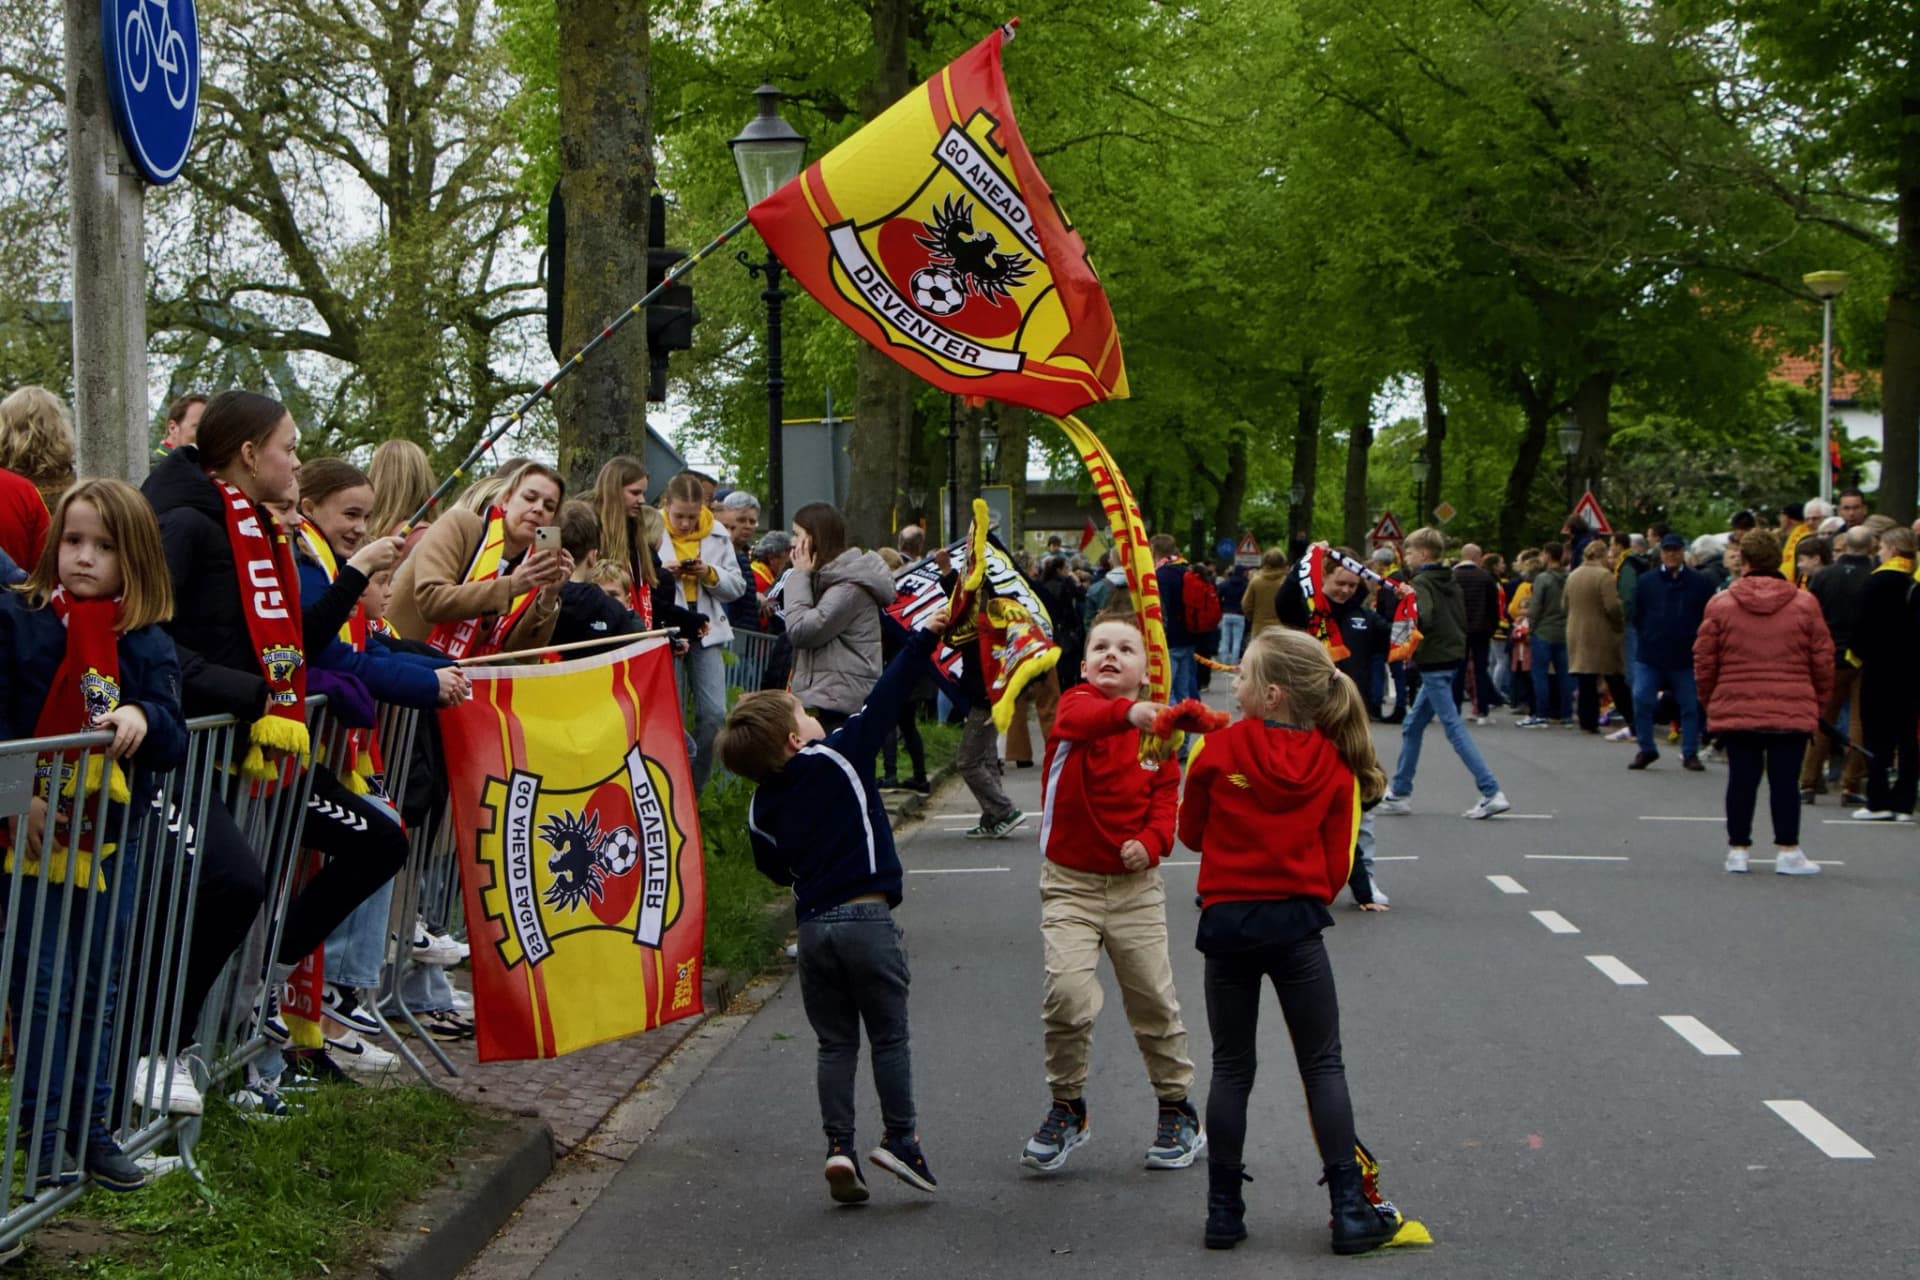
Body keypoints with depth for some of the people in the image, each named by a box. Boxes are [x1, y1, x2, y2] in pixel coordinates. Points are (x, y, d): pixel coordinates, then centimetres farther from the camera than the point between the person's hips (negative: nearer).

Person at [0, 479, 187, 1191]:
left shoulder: (147, 644, 5)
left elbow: (173, 743, 1)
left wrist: (143, 717, -21)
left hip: (114, 835, 3)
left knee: (99, 989, 10)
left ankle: (91, 1128, 19)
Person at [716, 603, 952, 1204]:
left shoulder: (762, 807, 7)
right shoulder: (837, 757, -6)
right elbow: (884, 700, -5)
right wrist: (924, 636, -1)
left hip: (813, 926, 4)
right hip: (867, 918, -4)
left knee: (834, 1042, 12)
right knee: (889, 1036, 8)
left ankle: (838, 1146, 3)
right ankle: (900, 1138, 7)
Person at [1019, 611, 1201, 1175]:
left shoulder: (1157, 727, 3)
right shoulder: (1076, 702, -5)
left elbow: (1167, 796, 3)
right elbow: (1078, 720, -31)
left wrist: (1151, 841, -18)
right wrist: (1127, 712, -50)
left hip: (1135, 884, 2)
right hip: (1070, 881, -2)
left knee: (1154, 1001, 7)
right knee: (1067, 990, -17)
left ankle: (1178, 1111, 27)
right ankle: (1066, 1107, 4)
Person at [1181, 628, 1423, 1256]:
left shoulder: (1218, 749, -7)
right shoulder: (1334, 763, -2)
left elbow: (1191, 833, 7)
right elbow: (1336, 866, 1)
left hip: (1226, 921, 0)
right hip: (1298, 923, 0)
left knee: (1230, 1070, 10)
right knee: (1323, 1067, 9)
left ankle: (1224, 1211, 13)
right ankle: (1350, 1210, 6)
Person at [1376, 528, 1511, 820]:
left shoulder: (1421, 583, -11)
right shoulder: (1451, 582, 15)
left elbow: (1424, 618, -26)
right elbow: (1463, 621, 16)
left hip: (1434, 664, -9)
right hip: (1453, 658, 9)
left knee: (1454, 727, -9)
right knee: (1413, 726, 16)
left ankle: (1492, 793, -14)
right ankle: (1399, 793, 21)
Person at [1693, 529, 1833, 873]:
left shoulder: (1720, 604, -1)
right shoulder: (1804, 604, -1)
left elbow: (1704, 661, 2)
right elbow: (1823, 661, 2)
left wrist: (1710, 701, 15)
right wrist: (1819, 702, 15)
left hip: (1735, 710, 1)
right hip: (1792, 711, -1)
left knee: (1742, 780, 8)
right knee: (1784, 780, 3)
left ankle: (1737, 849, 12)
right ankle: (1788, 851, 5)